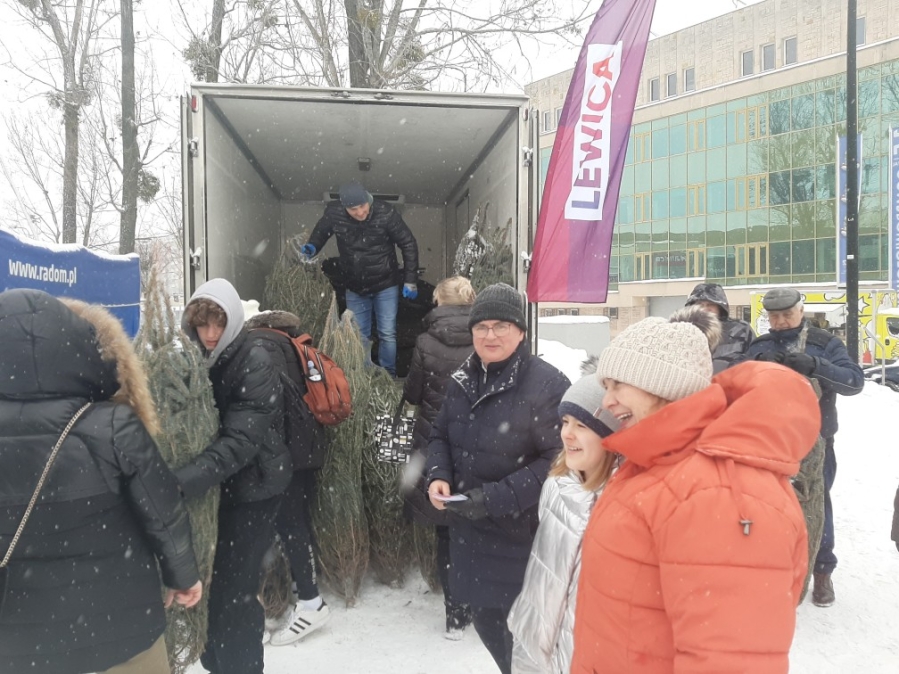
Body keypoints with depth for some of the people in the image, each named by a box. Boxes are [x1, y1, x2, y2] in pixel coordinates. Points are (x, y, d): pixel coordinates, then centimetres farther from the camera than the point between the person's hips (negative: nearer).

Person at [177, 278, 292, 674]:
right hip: (220, 487, 6)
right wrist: (185, 477, -8)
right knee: (215, 583, 15)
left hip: (253, 488, -6)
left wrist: (183, 480, -38)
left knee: (233, 592, -3)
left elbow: (242, 439, -27)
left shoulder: (254, 362, -18)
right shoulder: (200, 359, 2)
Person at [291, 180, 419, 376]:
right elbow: (320, 234, 4)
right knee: (359, 336, 12)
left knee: (387, 334, 3)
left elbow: (409, 245, -13)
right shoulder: (333, 213, -18)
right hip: (355, 288, 2)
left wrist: (410, 281, -13)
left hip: (385, 286, -2)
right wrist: (311, 248, -17)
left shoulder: (385, 212, -23)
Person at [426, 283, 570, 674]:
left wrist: (495, 498, -23)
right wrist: (438, 476, -5)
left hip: (522, 537, -6)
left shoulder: (547, 385, -17)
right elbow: (440, 435, 15)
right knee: (484, 618, 22)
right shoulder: (462, 381, 5)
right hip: (469, 531, 7)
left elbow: (557, 461, -20)